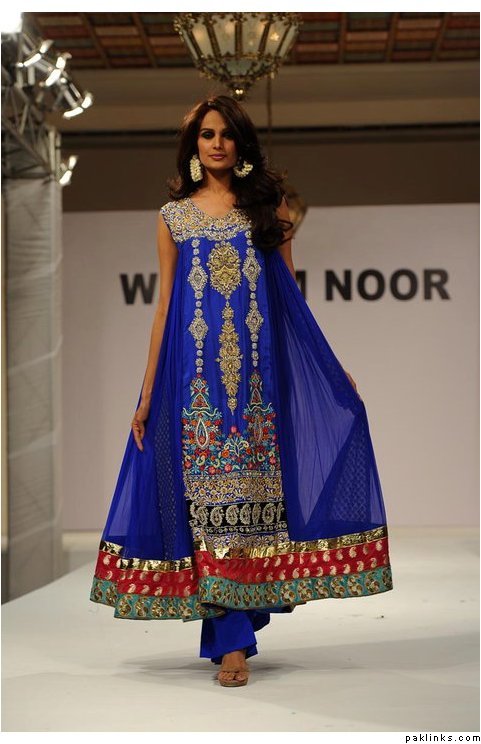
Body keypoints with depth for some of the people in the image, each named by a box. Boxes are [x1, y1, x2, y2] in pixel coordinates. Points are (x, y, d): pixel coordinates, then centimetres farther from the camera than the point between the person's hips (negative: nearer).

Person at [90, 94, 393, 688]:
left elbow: (290, 294, 11)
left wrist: (332, 365, 7)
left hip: (262, 372, 0)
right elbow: (165, 306, 10)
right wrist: (147, 392, 5)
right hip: (197, 375, 0)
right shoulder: (173, 216, 11)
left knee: (254, 489, -2)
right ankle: (233, 639, 3)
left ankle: (233, 625, 7)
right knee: (208, 494, -2)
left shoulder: (268, 205, 10)